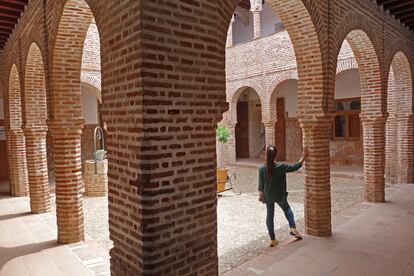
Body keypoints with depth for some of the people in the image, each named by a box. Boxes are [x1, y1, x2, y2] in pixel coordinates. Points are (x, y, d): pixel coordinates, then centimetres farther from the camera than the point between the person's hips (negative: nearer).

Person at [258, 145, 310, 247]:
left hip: (268, 196, 1)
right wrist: (303, 157, 4)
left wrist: (260, 195, 6)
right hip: (280, 196, -1)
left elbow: (261, 185, -8)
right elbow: (295, 167, -8)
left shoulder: (262, 169, -16)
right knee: (287, 209, 29)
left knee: (270, 215, 14)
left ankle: (272, 239, 22)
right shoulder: (281, 167, -19)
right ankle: (293, 227, 17)